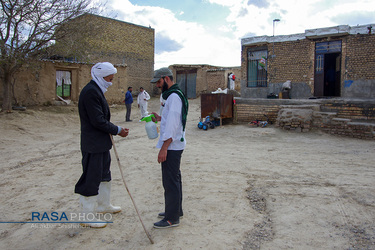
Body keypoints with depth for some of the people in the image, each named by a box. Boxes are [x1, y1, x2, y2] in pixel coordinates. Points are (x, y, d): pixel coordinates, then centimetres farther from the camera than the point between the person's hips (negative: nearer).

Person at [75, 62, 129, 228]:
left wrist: (115, 130, 7)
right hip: (93, 145, -11)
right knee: (91, 180, 0)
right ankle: (87, 217, 14)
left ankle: (104, 205, 41)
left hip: (101, 143, 11)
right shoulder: (90, 92, -20)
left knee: (104, 175, 23)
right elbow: (98, 121, -24)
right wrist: (117, 131, -14)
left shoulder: (96, 90, 13)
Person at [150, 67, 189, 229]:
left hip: (172, 146, -11)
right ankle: (175, 210, 33)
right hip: (174, 145, 11)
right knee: (173, 179, 19)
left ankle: (172, 218, 7)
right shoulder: (172, 95, 16)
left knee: (170, 181, -3)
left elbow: (173, 124, -24)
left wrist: (164, 148, -24)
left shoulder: (174, 97, -17)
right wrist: (160, 118, 13)